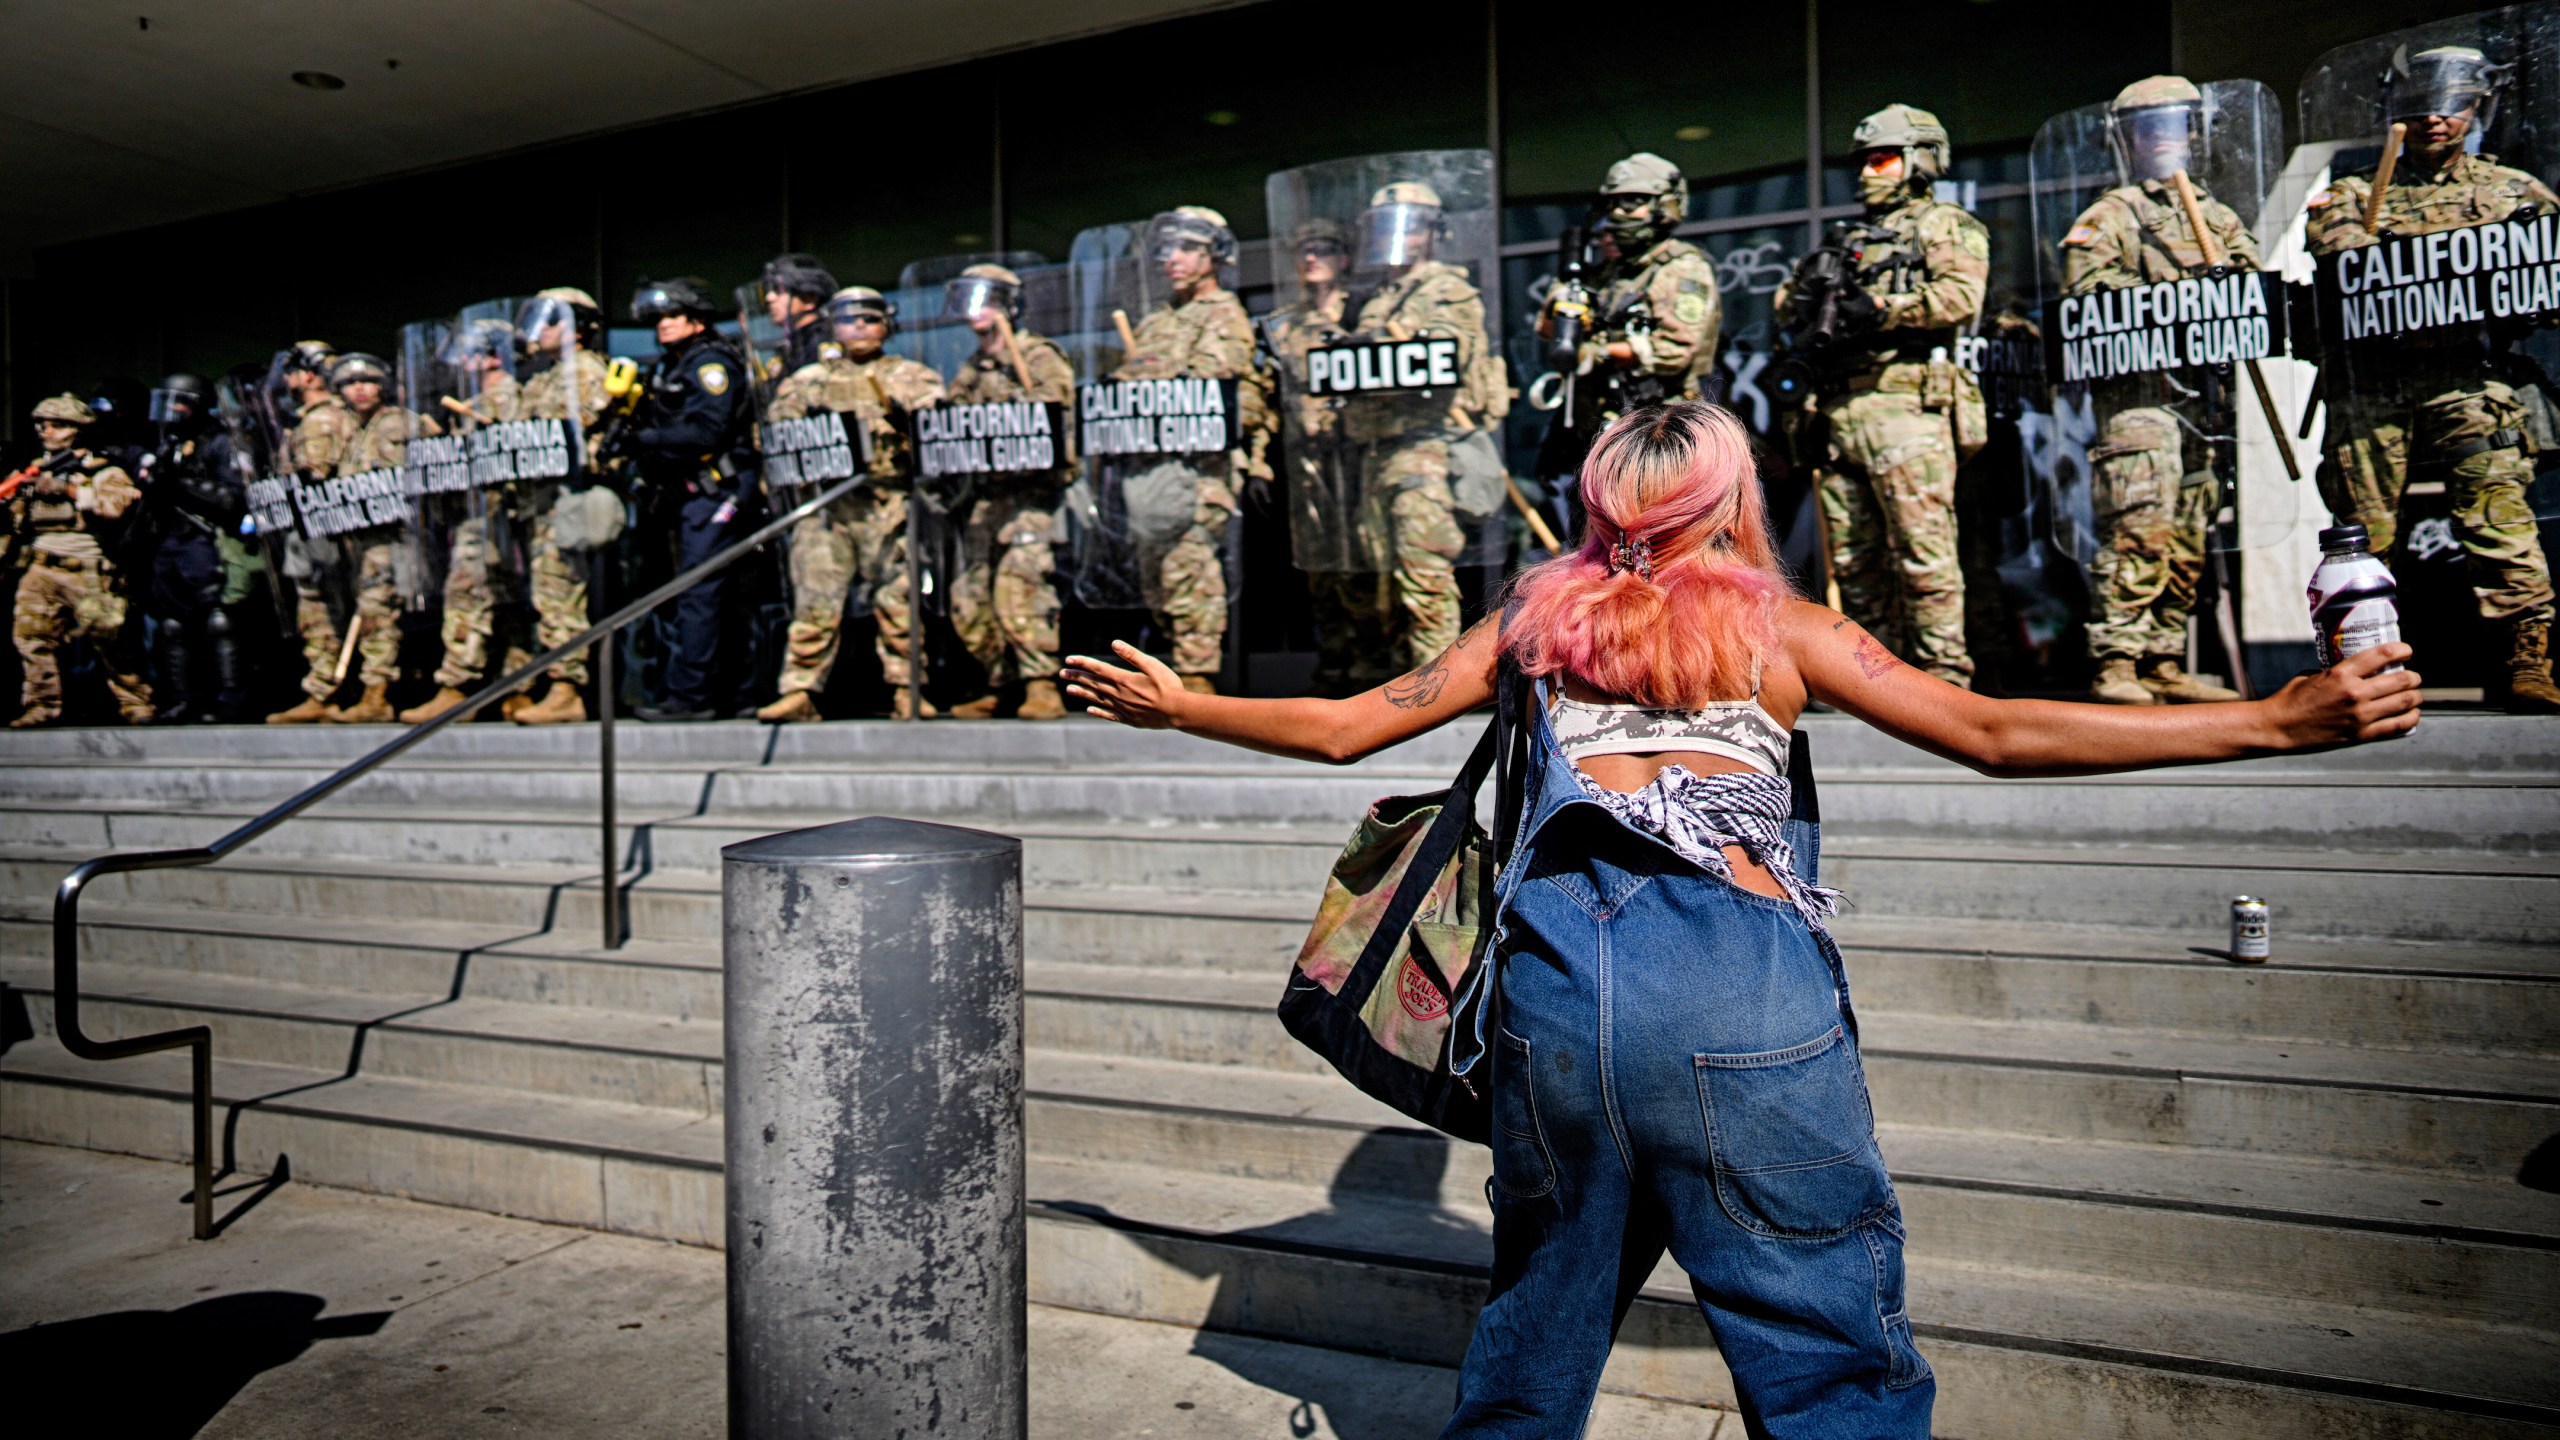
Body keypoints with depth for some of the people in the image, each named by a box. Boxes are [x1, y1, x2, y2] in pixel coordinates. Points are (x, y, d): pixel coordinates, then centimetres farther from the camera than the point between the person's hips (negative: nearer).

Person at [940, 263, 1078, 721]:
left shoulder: (1040, 358, 0)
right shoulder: (970, 372, 21)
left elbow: (1057, 421, -11)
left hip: (1031, 491, -7)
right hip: (985, 495, 7)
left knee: (1018, 583, -21)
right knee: (969, 597, 5)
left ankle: (1042, 688, -18)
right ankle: (999, 686, 16)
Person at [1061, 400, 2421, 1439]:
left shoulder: (1539, 613, 18)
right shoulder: (1783, 625, 13)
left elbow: (1341, 725, 19)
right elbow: (1997, 734, 6)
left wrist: (1174, 705, 33)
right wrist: (2278, 719, 11)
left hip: (1554, 966, 3)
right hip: (1739, 983, -2)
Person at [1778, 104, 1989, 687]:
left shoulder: (1944, 225, 8)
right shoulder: (1854, 239, 28)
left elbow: (1961, 295, -9)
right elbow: (1786, 300, 23)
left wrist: (1879, 309, -15)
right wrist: (1808, 297, 1)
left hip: (1906, 404, -7)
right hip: (1838, 411, 7)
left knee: (1923, 551, -10)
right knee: (1852, 559, 5)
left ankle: (1944, 676, -7)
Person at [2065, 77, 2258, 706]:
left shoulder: (2218, 217, 25)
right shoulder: (2109, 216, 7)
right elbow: (2088, 294, -8)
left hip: (2204, 395, 6)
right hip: (2138, 391, -6)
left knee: (2188, 539, 6)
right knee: (2140, 530, -16)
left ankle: (2163, 665, 11)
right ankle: (2116, 665, -15)